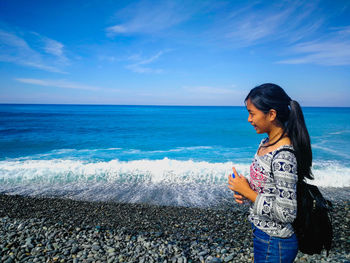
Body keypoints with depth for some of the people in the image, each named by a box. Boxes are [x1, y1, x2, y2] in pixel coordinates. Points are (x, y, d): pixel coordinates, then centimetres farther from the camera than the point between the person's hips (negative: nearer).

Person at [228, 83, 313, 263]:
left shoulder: (284, 155, -28)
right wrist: (245, 189, -4)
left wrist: (247, 192, -21)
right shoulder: (265, 143, -1)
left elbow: (286, 214, -27)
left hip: (275, 244, -8)